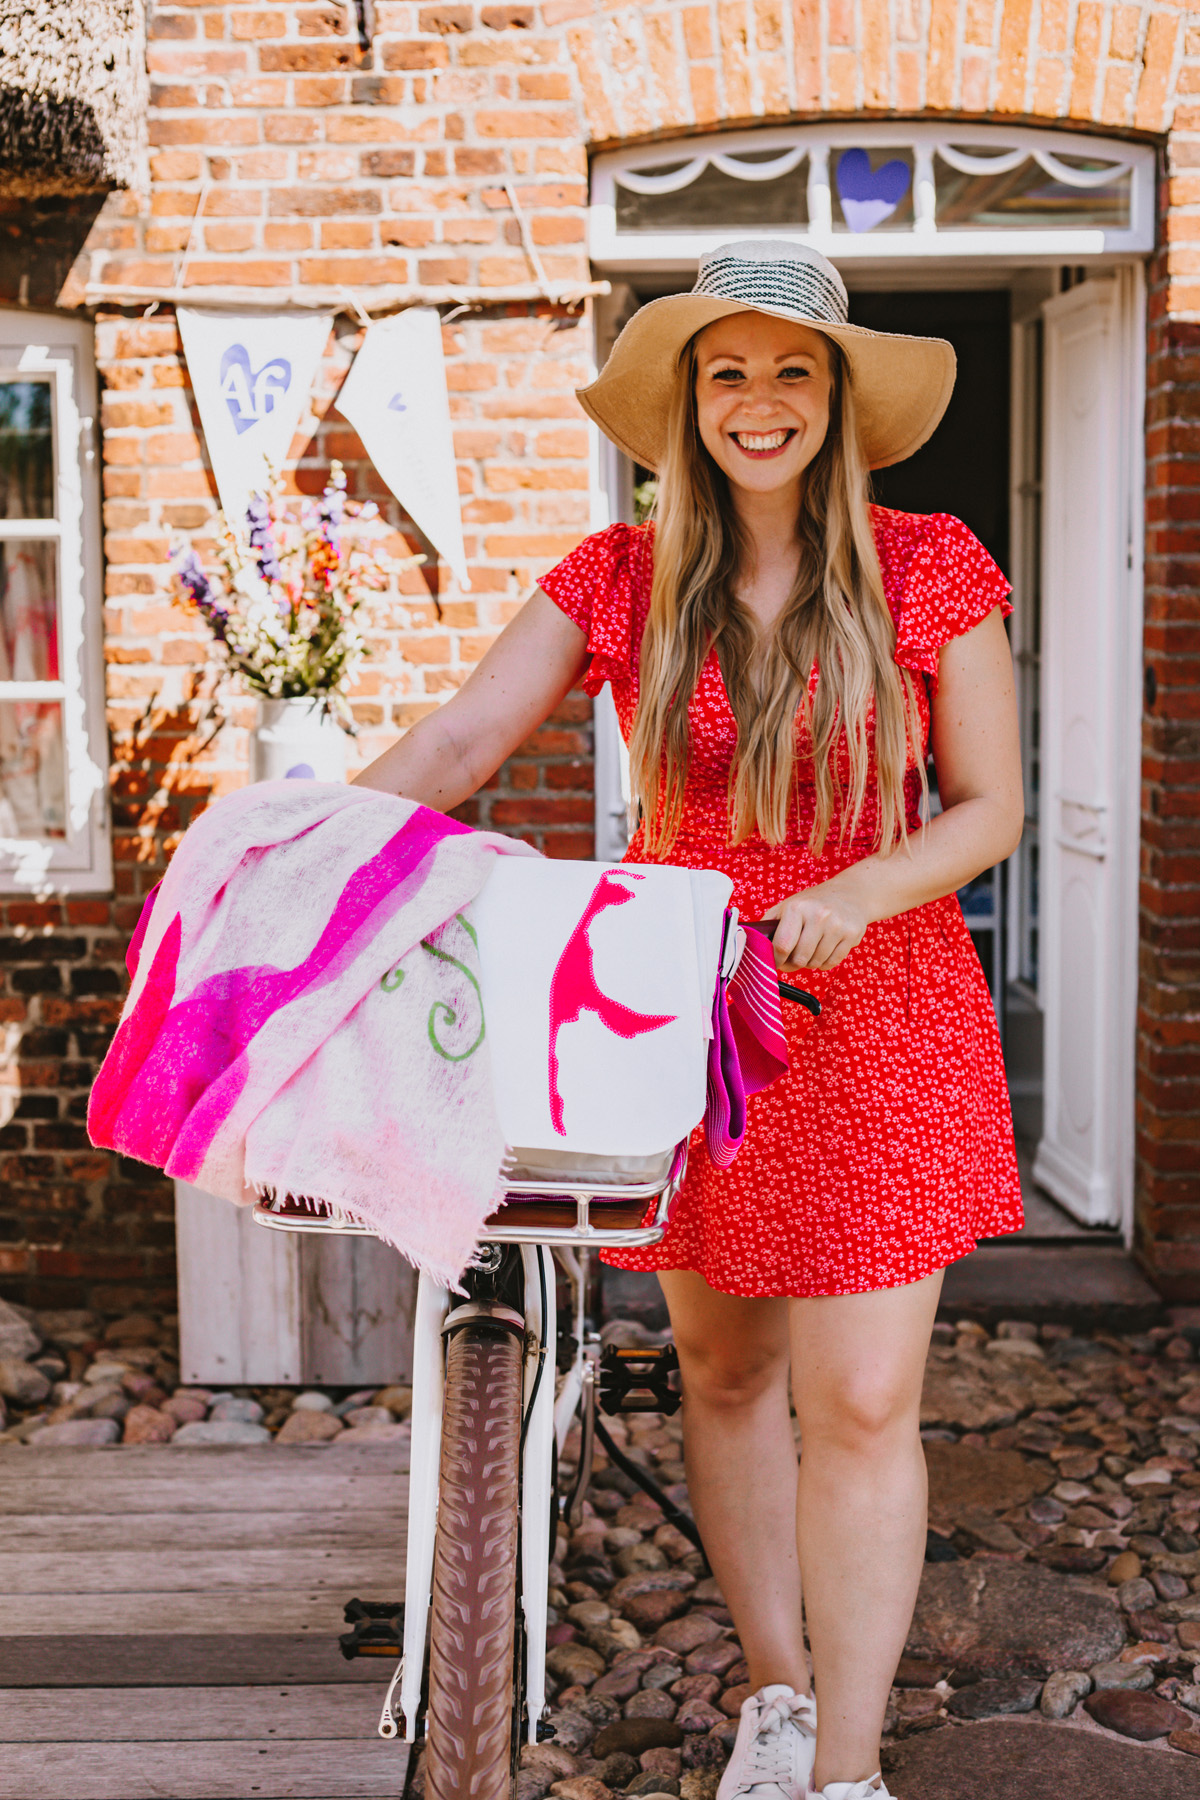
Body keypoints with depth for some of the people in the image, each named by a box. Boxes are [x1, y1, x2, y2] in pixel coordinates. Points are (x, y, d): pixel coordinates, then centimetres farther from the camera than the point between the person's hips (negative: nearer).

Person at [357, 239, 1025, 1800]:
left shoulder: (930, 573, -4)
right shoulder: (623, 583, 0)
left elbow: (989, 810, -2)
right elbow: (453, 747, -6)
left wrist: (859, 893, -20)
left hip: (878, 1020, -2)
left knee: (861, 1403, -4)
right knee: (724, 1371, 13)